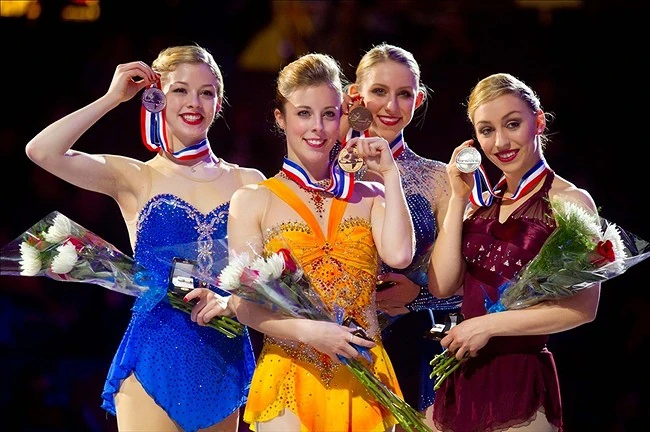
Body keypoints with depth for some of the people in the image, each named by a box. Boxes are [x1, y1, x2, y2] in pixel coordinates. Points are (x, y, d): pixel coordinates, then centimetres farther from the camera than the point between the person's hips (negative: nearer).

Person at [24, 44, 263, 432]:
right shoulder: (135, 179, 2)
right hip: (156, 354, -3)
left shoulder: (248, 183, 7)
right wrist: (113, 98, -4)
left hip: (226, 359, 3)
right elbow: (42, 151, -11)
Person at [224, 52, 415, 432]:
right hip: (291, 377, -2)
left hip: (362, 380, 2)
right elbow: (243, 302, -4)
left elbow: (399, 255, -10)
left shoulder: (368, 197, 10)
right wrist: (307, 331, -20)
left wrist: (389, 174, -1)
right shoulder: (253, 201, 4)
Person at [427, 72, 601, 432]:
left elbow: (582, 307, -14)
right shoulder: (483, 202, 12)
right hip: (465, 377, 6)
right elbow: (442, 286, 1)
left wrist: (487, 325, -15)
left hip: (521, 379, -5)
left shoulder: (569, 200, -6)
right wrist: (458, 198, 0)